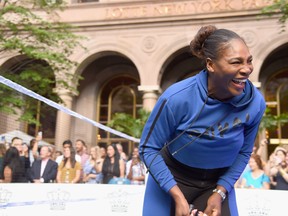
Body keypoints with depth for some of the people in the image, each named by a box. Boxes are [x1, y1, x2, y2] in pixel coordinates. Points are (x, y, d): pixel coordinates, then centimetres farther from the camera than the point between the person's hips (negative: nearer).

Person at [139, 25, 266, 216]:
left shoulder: (255, 103, -18)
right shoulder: (177, 98, -28)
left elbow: (243, 152, -2)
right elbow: (148, 148, -18)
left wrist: (220, 193, -9)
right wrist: (178, 197, -21)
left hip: (218, 182, 2)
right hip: (172, 178, -2)